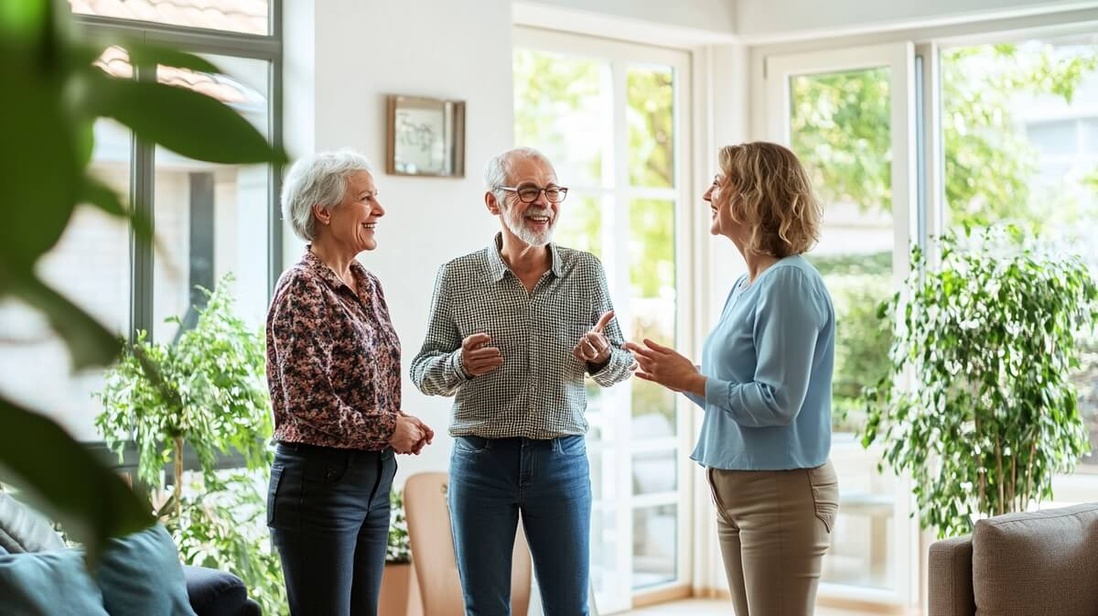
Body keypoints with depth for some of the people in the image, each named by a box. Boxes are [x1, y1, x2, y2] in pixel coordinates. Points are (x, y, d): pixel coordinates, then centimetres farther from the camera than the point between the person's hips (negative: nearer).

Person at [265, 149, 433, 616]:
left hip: (374, 479, 8)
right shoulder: (302, 288, -13)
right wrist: (388, 429, -9)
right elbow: (308, 403, -20)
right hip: (320, 479, -8)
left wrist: (402, 425, 3)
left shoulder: (368, 286, 12)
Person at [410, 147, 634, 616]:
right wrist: (459, 366, -20)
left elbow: (621, 366, 6)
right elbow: (422, 372, 1)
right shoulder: (456, 277, -2)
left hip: (562, 458, 1)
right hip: (481, 459, -1)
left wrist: (603, 357, -16)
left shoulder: (587, 272, 3)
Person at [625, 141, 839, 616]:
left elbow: (777, 402, -21)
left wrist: (692, 381, -13)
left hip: (782, 492, -9)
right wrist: (676, 375, 4)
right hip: (735, 489, 9)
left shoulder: (790, 282, -16)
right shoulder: (745, 287, 13)